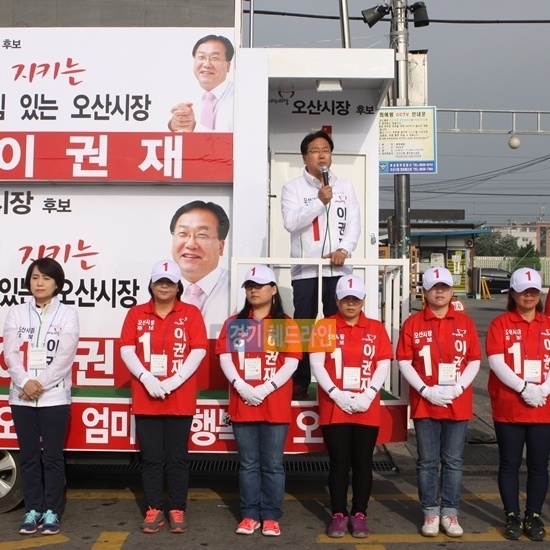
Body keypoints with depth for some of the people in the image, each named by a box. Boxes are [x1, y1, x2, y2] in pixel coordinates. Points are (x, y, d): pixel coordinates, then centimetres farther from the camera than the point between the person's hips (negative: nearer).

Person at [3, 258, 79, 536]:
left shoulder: (68, 314, 0)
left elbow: (65, 356, -8)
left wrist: (41, 384, -16)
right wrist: (25, 382, -15)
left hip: (55, 396, -2)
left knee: (53, 456, 3)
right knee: (29, 456, 8)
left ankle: (52, 512, 12)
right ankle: (32, 510, 18)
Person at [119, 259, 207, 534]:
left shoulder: (191, 314, 3)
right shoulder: (136, 314, 7)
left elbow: (198, 351, -4)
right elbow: (126, 349, 1)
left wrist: (174, 381, -14)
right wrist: (146, 379, -14)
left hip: (180, 399, -1)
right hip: (145, 398, 1)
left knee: (178, 457, 6)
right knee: (150, 457, 7)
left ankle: (177, 510, 16)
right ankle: (154, 509, 18)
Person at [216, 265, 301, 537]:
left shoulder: (286, 325, 4)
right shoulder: (234, 323, 10)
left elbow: (291, 362, -4)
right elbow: (225, 358, 1)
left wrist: (266, 389, -15)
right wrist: (242, 387, -14)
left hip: (275, 404, -2)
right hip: (242, 403, 2)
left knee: (273, 464, 4)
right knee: (248, 463, 8)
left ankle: (271, 516, 13)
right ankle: (250, 514, 17)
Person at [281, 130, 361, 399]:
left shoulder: (345, 187, 14)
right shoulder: (293, 188, 4)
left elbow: (354, 224, 7)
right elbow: (291, 222, -11)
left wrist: (344, 249, -10)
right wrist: (320, 201, -17)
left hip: (339, 269, 3)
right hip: (305, 270, -2)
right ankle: (300, 382, 10)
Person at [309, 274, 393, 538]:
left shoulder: (376, 328, 6)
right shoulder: (324, 326, 2)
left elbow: (383, 365, 2)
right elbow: (316, 364, -4)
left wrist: (368, 395, -11)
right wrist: (337, 394, -15)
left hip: (368, 409, 1)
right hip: (334, 408, -1)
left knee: (363, 463, 7)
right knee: (339, 464, 4)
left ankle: (359, 514, 19)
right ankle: (339, 515, 16)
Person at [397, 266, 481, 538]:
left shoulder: (465, 322, 4)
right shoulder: (413, 323, -1)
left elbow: (474, 361, 3)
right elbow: (404, 362, -3)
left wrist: (457, 388, -11)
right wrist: (426, 390, -13)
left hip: (458, 403, 1)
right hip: (425, 403, -1)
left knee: (453, 461, 8)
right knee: (427, 461, 5)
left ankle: (450, 512, 18)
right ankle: (430, 512, 16)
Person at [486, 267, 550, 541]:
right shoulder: (500, 324, -1)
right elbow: (496, 362, -11)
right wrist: (523, 388, -19)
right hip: (508, 407, -2)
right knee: (509, 463, 6)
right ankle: (512, 517, 17)